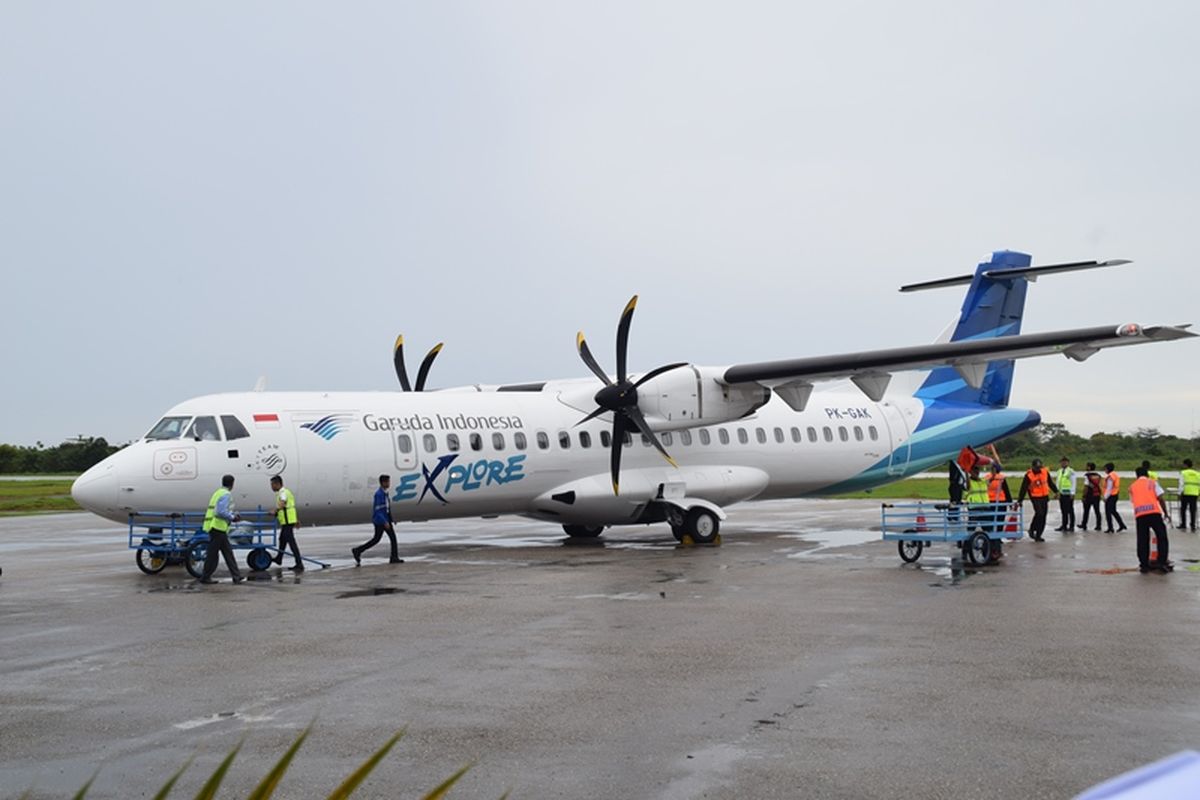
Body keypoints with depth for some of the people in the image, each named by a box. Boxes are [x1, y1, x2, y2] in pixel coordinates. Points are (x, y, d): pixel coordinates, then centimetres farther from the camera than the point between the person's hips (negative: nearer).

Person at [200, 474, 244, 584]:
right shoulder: (226, 494, -13)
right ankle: (205, 577, 4)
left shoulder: (219, 492, 18)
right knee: (212, 553, -2)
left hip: (215, 527, 10)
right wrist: (232, 517, -9)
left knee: (228, 552, 10)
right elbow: (221, 512, -23)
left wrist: (233, 514, 15)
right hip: (218, 527, -10)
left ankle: (237, 577, 11)